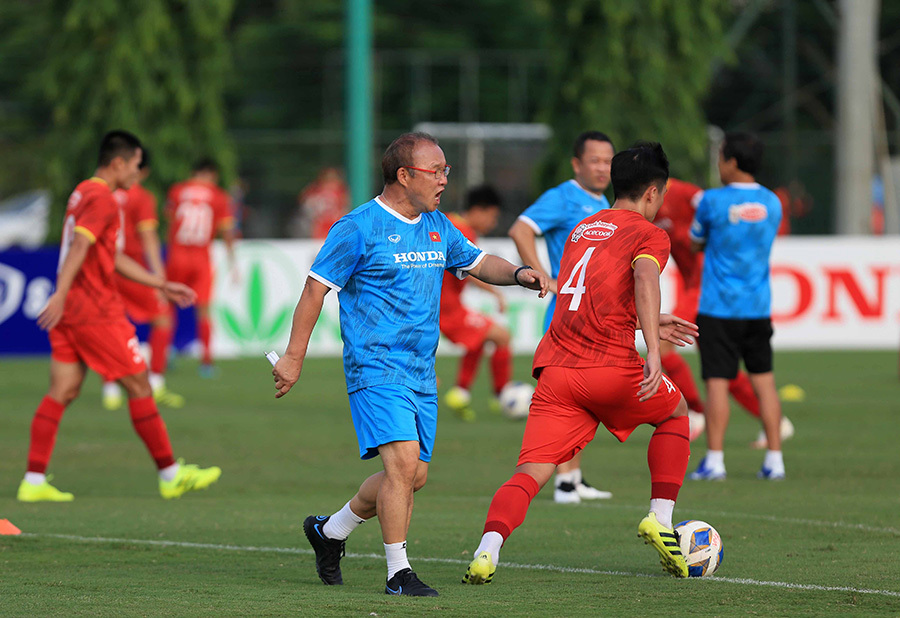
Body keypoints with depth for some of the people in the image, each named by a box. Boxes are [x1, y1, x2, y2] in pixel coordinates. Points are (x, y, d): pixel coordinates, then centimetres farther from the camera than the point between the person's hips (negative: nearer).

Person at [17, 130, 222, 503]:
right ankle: (171, 475, 8)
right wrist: (61, 294, -35)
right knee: (139, 386, 0)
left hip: (68, 313, 9)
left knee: (62, 392, 3)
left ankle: (33, 482, -5)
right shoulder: (101, 200, -11)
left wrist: (162, 285, 27)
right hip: (96, 312, -9)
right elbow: (79, 245, -25)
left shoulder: (83, 193, 20)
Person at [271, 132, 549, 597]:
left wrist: (518, 274, 3)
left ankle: (329, 530, 29)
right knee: (403, 460, -20)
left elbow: (477, 262, 24)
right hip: (376, 367, -8)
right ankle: (398, 572, -12)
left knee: (413, 475, 8)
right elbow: (316, 286, -6)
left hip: (421, 373, 8)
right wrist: (293, 357, -8)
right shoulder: (359, 227, -9)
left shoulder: (437, 227, 12)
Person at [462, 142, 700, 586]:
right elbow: (644, 276, -20)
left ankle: (487, 550, -29)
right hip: (610, 366, -5)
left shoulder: (582, 229, 24)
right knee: (675, 412, 24)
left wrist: (647, 324, 42)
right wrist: (652, 351, -29)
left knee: (531, 471, -5)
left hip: (556, 366, 5)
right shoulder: (648, 234, 3)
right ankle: (660, 519, 17)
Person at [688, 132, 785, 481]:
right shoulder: (771, 203, 4)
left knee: (717, 383, -3)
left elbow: (696, 243, 4)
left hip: (719, 308, -4)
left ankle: (714, 461, -5)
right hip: (759, 308, 4)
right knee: (764, 381, 8)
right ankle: (774, 460, 6)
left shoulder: (713, 201, -9)